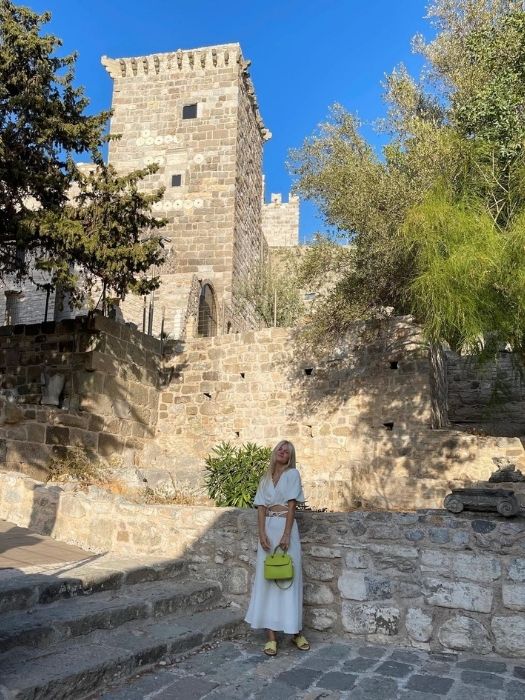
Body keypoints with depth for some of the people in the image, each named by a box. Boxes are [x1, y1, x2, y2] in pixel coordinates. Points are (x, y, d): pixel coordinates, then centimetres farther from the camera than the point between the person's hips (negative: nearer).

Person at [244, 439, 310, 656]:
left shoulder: (292, 474, 0)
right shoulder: (265, 479, 13)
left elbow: (291, 505, -8)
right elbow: (261, 508, 5)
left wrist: (286, 534, -15)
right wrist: (262, 534, -9)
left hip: (285, 527, -4)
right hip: (268, 528, 4)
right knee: (266, 579, 1)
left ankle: (295, 631, 15)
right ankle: (271, 635, 5)